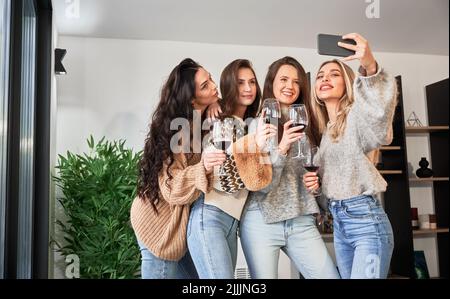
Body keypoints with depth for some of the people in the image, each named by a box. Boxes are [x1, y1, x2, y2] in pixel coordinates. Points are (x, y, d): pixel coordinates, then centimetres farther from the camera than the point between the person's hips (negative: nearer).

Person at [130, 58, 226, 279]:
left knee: (199, 274, 13)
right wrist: (203, 169, -42)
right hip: (162, 226, -7)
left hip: (184, 223, 8)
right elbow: (171, 188, -28)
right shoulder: (179, 130, -23)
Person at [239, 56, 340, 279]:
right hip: (261, 221, -3)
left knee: (331, 275, -3)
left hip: (302, 222, 4)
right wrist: (282, 148, -24)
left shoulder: (306, 125, 10)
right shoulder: (257, 124, -2)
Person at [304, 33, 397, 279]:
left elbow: (380, 114, -35)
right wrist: (314, 182, 2)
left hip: (366, 220, -8)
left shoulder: (356, 115, -9)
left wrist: (371, 68, -49)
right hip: (338, 222, 8)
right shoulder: (323, 129, 13)